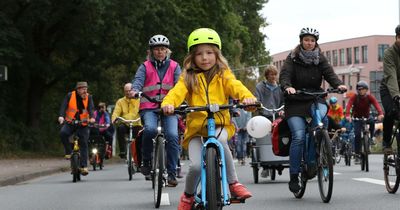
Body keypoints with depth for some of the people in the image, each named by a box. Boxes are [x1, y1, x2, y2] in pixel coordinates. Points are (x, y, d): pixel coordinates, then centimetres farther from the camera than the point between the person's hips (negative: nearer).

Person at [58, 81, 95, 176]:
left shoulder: (88, 97, -1)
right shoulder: (70, 96, -4)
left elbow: (91, 108, -14)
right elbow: (63, 106, -14)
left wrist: (92, 117, -35)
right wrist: (61, 116, -33)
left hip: (83, 124, 1)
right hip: (70, 122, -1)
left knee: (83, 144, -6)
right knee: (63, 133, -29)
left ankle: (84, 166, -3)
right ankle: (68, 152, -9)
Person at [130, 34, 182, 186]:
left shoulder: (174, 66, 12)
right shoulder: (145, 67, 10)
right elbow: (138, 80, -6)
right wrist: (134, 90, -30)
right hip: (149, 107, -1)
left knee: (172, 135, -20)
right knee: (150, 129, -31)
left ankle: (171, 173, -9)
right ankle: (146, 161, -7)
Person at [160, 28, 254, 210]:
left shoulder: (223, 75, 7)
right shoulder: (188, 77, 6)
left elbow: (235, 86, -12)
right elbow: (177, 92, -11)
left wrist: (248, 97, -34)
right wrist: (168, 104, -34)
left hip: (220, 124, 0)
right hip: (196, 127, 0)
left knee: (219, 140, -35)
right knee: (196, 166, -19)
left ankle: (233, 183, -19)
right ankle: (188, 195, 13)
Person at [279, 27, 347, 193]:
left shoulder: (320, 59, 9)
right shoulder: (292, 59, 2)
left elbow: (329, 73, -4)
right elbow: (284, 75, -11)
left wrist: (338, 84, -25)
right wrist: (287, 87, -34)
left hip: (315, 99, 2)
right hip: (295, 103, -2)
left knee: (321, 114, -33)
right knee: (298, 137, -16)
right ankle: (294, 176, -6)